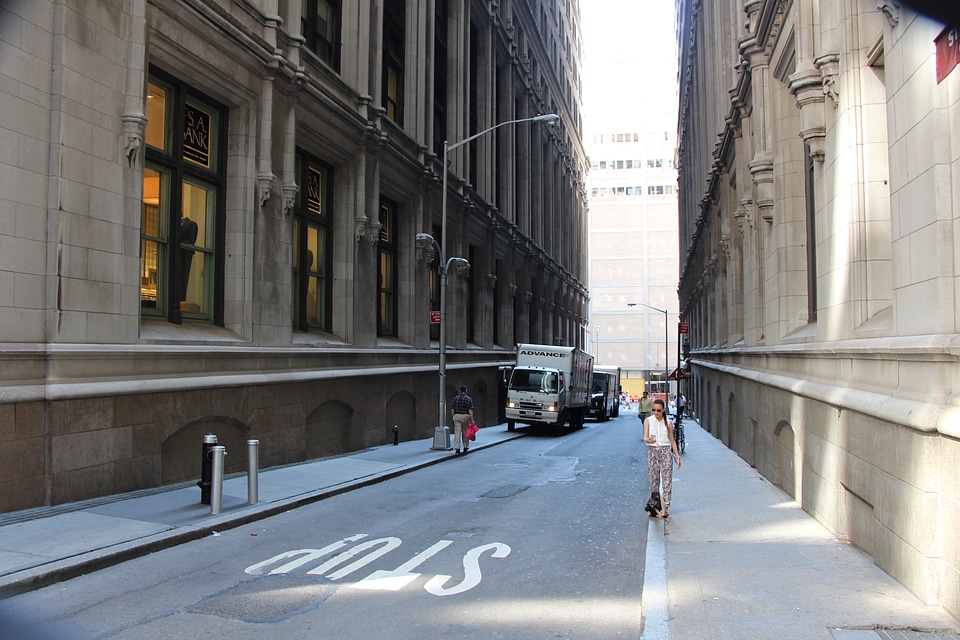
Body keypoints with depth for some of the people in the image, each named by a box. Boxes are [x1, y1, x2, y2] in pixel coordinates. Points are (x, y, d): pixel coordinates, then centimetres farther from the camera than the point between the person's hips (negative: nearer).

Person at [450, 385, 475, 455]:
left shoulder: (455, 398, 6)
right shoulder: (468, 399, -4)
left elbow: (452, 409, 3)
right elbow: (470, 410, -11)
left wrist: (454, 416, 11)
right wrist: (472, 419, -10)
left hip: (456, 416, 2)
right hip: (465, 416, -2)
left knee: (457, 432, -1)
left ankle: (457, 448, -8)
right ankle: (465, 447, 22)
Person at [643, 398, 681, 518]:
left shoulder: (668, 423, 5)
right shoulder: (648, 421, 2)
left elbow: (672, 440, 10)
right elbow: (645, 437, -8)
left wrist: (677, 456, 5)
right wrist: (648, 440, -32)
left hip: (666, 451, 0)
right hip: (652, 451, 0)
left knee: (667, 480, -5)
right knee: (653, 480, 5)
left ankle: (665, 508, -4)